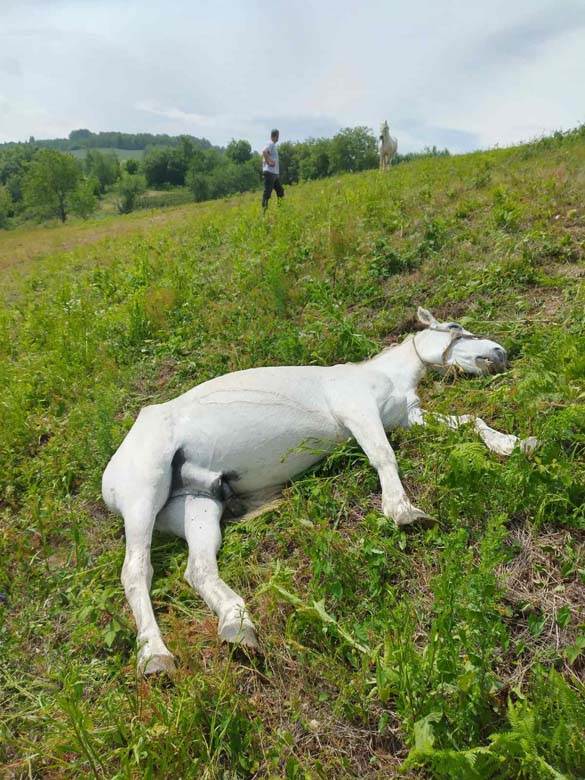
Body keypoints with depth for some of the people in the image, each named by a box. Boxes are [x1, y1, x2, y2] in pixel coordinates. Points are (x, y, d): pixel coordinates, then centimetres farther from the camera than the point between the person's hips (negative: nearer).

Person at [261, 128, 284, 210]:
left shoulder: (273, 145, 19)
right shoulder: (270, 144, -10)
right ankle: (264, 208, -7)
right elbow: (264, 152, -27)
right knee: (267, 192, -9)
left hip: (275, 173, 10)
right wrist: (269, 162, -21)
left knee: (280, 191, 13)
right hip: (270, 172, -10)